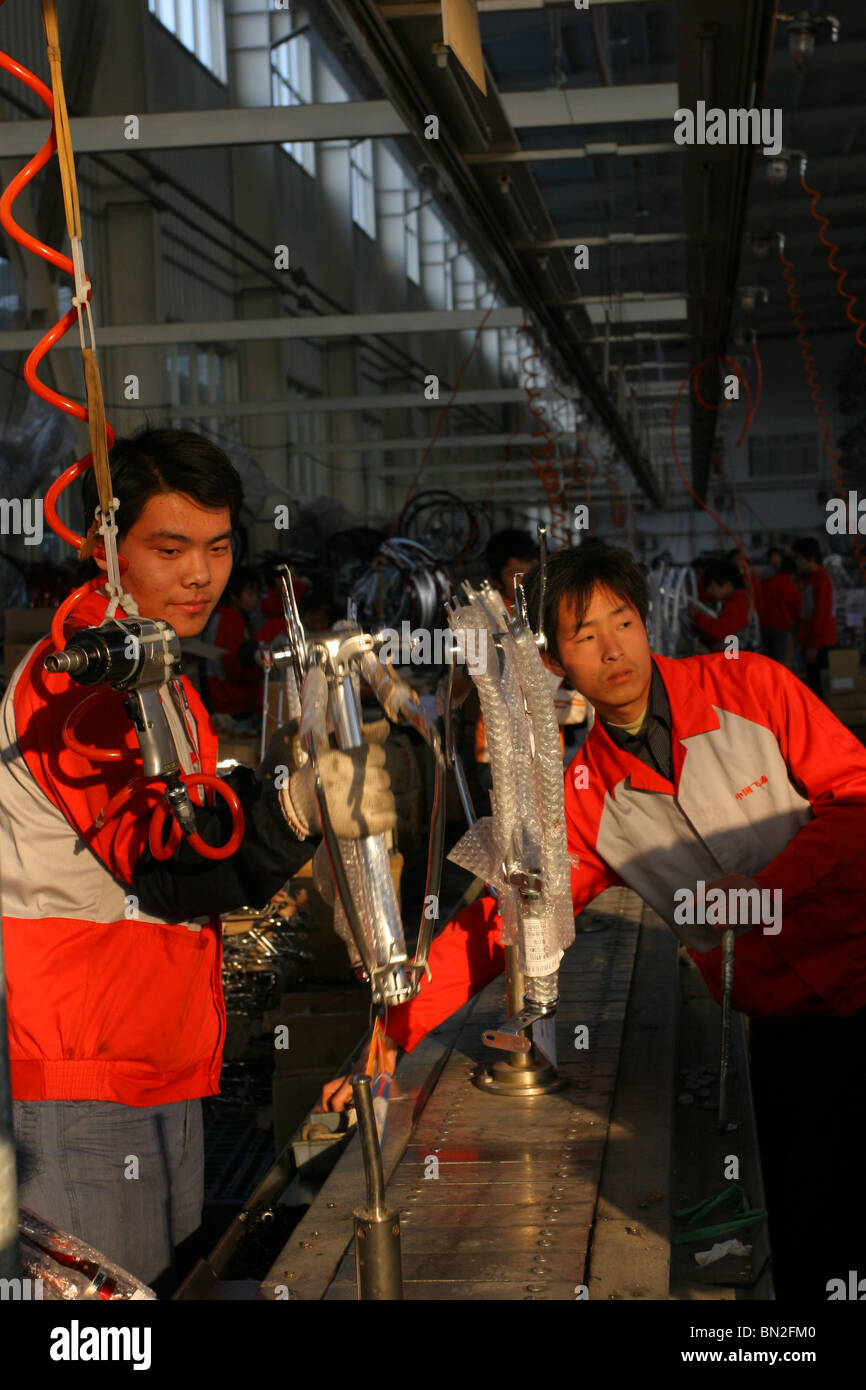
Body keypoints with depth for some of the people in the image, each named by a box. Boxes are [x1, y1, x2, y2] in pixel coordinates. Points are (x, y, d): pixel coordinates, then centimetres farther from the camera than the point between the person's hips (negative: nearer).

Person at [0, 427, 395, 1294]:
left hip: (156, 1069, 10)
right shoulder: (79, 678, -15)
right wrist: (287, 801, -41)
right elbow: (161, 868, -26)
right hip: (76, 1077, -10)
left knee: (160, 1280, 17)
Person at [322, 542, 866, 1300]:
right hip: (787, 1022, 2)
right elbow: (497, 918, -2)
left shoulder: (747, 686, -4)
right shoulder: (584, 797, 1)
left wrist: (764, 887, -17)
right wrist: (391, 1035, -9)